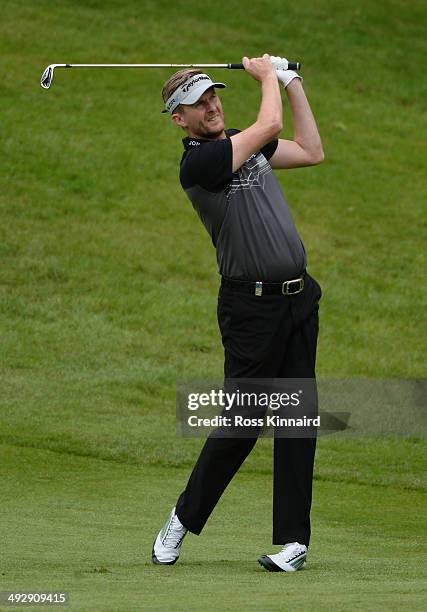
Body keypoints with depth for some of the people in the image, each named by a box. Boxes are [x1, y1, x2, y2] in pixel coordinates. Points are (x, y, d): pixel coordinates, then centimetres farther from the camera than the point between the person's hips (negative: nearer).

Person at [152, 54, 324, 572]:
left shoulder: (243, 144, 14)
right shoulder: (198, 163, -14)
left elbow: (311, 153, 22)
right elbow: (271, 125, -16)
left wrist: (292, 83, 18)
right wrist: (266, 75, 3)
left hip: (298, 297, 7)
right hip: (251, 305, -7)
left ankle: (293, 539, 4)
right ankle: (183, 519, 15)